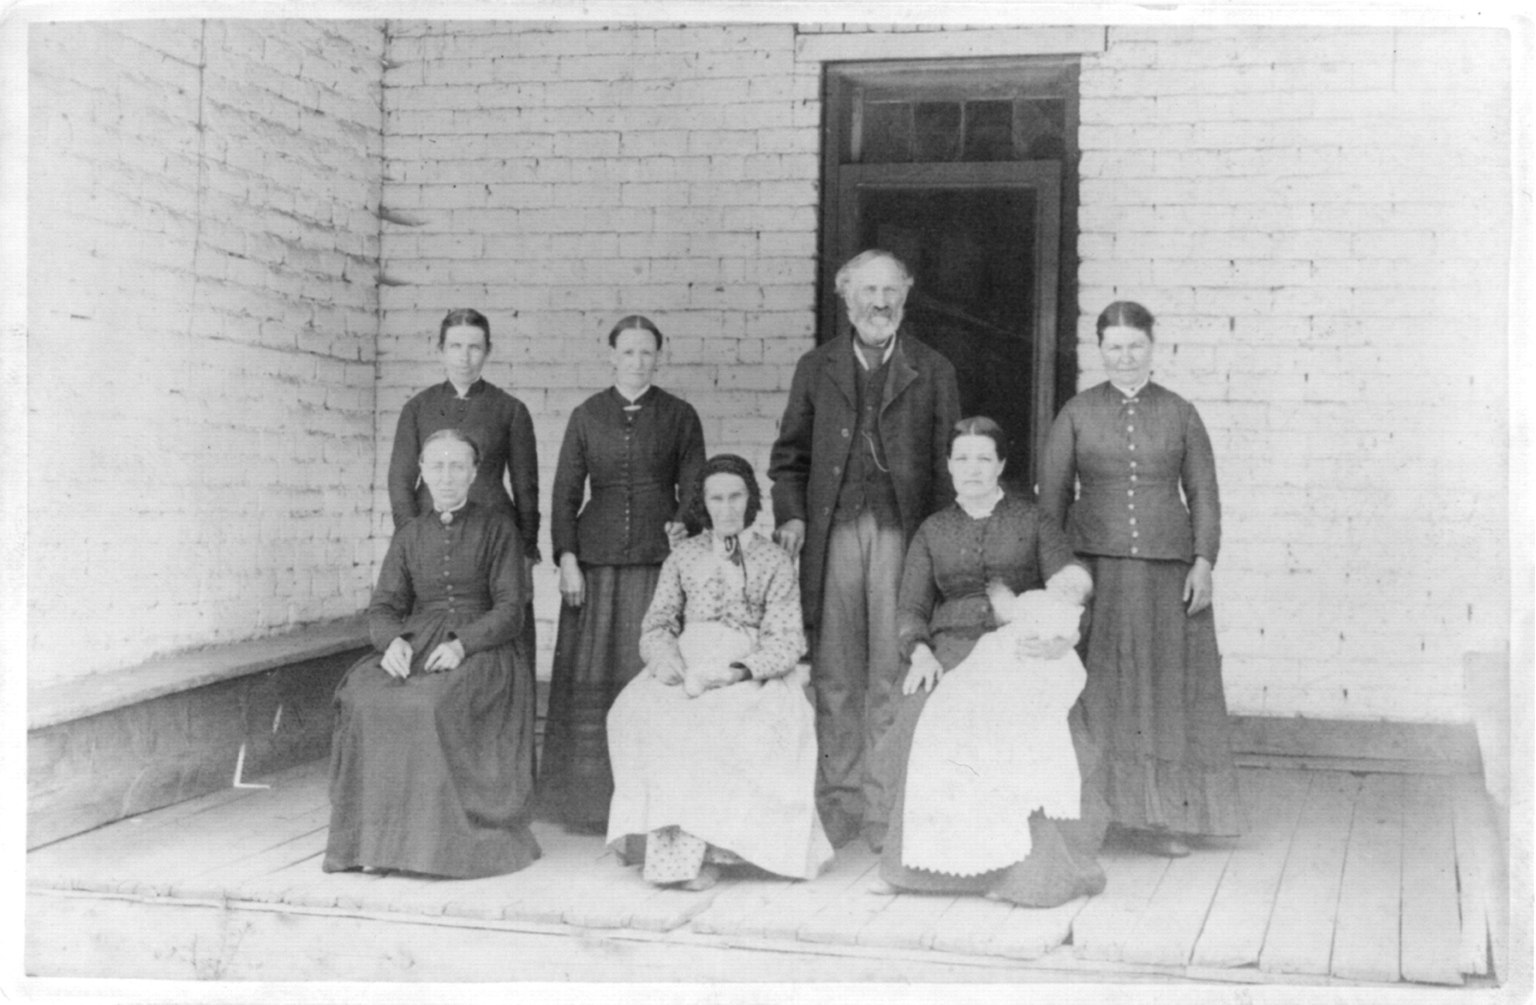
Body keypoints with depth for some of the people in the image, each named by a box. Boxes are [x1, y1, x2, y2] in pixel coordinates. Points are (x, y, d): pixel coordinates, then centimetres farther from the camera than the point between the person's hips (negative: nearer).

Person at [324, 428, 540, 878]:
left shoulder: (497, 527, 7)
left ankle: (446, 838, -26)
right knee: (362, 696, -28)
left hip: (479, 649, -3)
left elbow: (510, 610, -1)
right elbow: (384, 606, 11)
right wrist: (393, 640, -14)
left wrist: (461, 644, -19)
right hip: (414, 647, 3)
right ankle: (374, 833, -24)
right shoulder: (408, 537, 19)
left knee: (438, 703, -36)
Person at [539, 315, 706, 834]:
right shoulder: (586, 416, 9)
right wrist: (566, 558, -2)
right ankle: (587, 796, 9)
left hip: (657, 557, -1)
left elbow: (693, 488, 8)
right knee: (591, 675, 0)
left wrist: (683, 524, -13)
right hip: (595, 557, 1)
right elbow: (565, 492, 7)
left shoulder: (679, 416, 7)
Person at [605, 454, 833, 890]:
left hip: (751, 674, -2)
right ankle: (675, 841, -28)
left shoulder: (774, 560, 10)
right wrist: (667, 660, -10)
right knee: (637, 711, -30)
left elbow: (787, 641, 1)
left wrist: (737, 670, -16)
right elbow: (656, 626, 14)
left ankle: (690, 849, -29)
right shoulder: (683, 556, 19)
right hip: (686, 671, 3)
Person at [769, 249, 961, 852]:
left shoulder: (933, 372, 11)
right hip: (834, 530, 1)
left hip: (902, 531, -1)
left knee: (893, 673, -2)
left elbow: (947, 463, 7)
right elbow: (789, 456, 16)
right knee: (833, 674, 3)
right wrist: (790, 515, 0)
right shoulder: (816, 368, 15)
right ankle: (837, 799, 11)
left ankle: (886, 808, 5)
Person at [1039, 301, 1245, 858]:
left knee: (1167, 687, 2)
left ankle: (1161, 814, 11)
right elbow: (1052, 494, 5)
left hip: (1167, 568, 1)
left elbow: (1203, 494, 7)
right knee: (1096, 689, -3)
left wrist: (1203, 561, -5)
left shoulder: (1180, 414, 7)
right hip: (1095, 567, -1)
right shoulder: (1076, 413, 5)